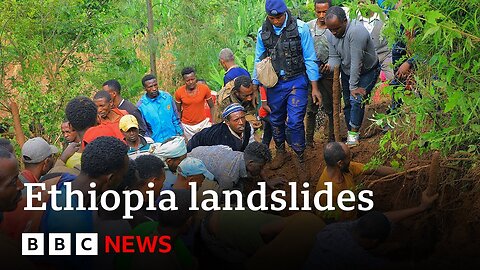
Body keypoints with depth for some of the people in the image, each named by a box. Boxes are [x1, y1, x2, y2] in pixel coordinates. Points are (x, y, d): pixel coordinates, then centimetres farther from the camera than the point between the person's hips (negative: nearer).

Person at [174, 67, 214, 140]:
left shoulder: (204, 88, -8)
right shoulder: (179, 92, -7)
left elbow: (211, 107, 1)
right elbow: (178, 111, 5)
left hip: (203, 123, 0)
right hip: (187, 126, 0)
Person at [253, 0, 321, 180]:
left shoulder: (300, 28, -11)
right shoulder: (262, 32, -1)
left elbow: (309, 59, -7)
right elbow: (258, 61, 8)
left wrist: (314, 87, -7)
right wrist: (254, 89, 8)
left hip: (296, 82, -3)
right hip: (274, 84, 3)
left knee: (295, 122, -7)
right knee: (276, 120, 15)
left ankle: (300, 160, 11)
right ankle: (281, 151, 38)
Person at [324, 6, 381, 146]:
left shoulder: (356, 31, -36)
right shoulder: (330, 34, -12)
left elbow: (356, 62, -34)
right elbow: (334, 56, -8)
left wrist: (353, 86, -29)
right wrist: (330, 66, -33)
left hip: (367, 71, -6)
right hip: (347, 71, 7)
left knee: (356, 100, -19)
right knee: (347, 102, 8)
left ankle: (354, 133, -6)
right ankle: (351, 134, 21)